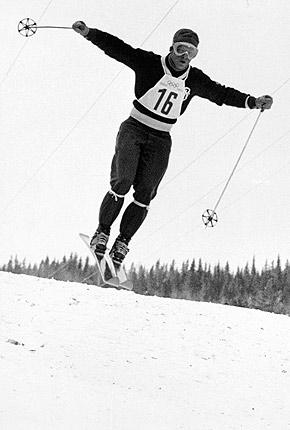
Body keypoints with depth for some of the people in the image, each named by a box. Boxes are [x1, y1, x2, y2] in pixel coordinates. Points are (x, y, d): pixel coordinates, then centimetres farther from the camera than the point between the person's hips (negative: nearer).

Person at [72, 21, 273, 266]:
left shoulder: (195, 80, 4)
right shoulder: (149, 64, -7)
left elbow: (221, 93, 12)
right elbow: (116, 47, -12)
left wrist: (252, 102, 4)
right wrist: (89, 33, -22)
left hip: (160, 141, 3)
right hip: (134, 129, -3)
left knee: (144, 196, -9)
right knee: (122, 183, -21)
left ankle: (122, 243, 1)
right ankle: (102, 233, -7)